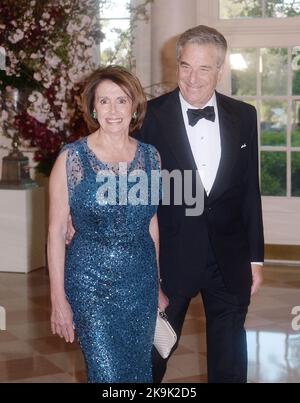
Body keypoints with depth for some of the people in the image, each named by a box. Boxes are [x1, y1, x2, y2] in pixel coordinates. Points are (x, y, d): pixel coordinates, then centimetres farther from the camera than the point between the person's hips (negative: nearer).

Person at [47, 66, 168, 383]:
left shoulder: (150, 157, 2)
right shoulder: (71, 158, -8)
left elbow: (152, 223, 11)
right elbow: (56, 231, -6)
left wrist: (157, 285, 14)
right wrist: (58, 299, -7)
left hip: (141, 283, 4)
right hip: (91, 282, -4)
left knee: (139, 370, 14)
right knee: (108, 373, -6)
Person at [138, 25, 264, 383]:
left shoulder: (243, 117, 2)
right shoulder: (152, 115, -7)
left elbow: (250, 190, 6)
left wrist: (255, 257, 7)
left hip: (229, 260, 3)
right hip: (170, 256, -2)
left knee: (229, 364, 14)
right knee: (152, 356, 9)